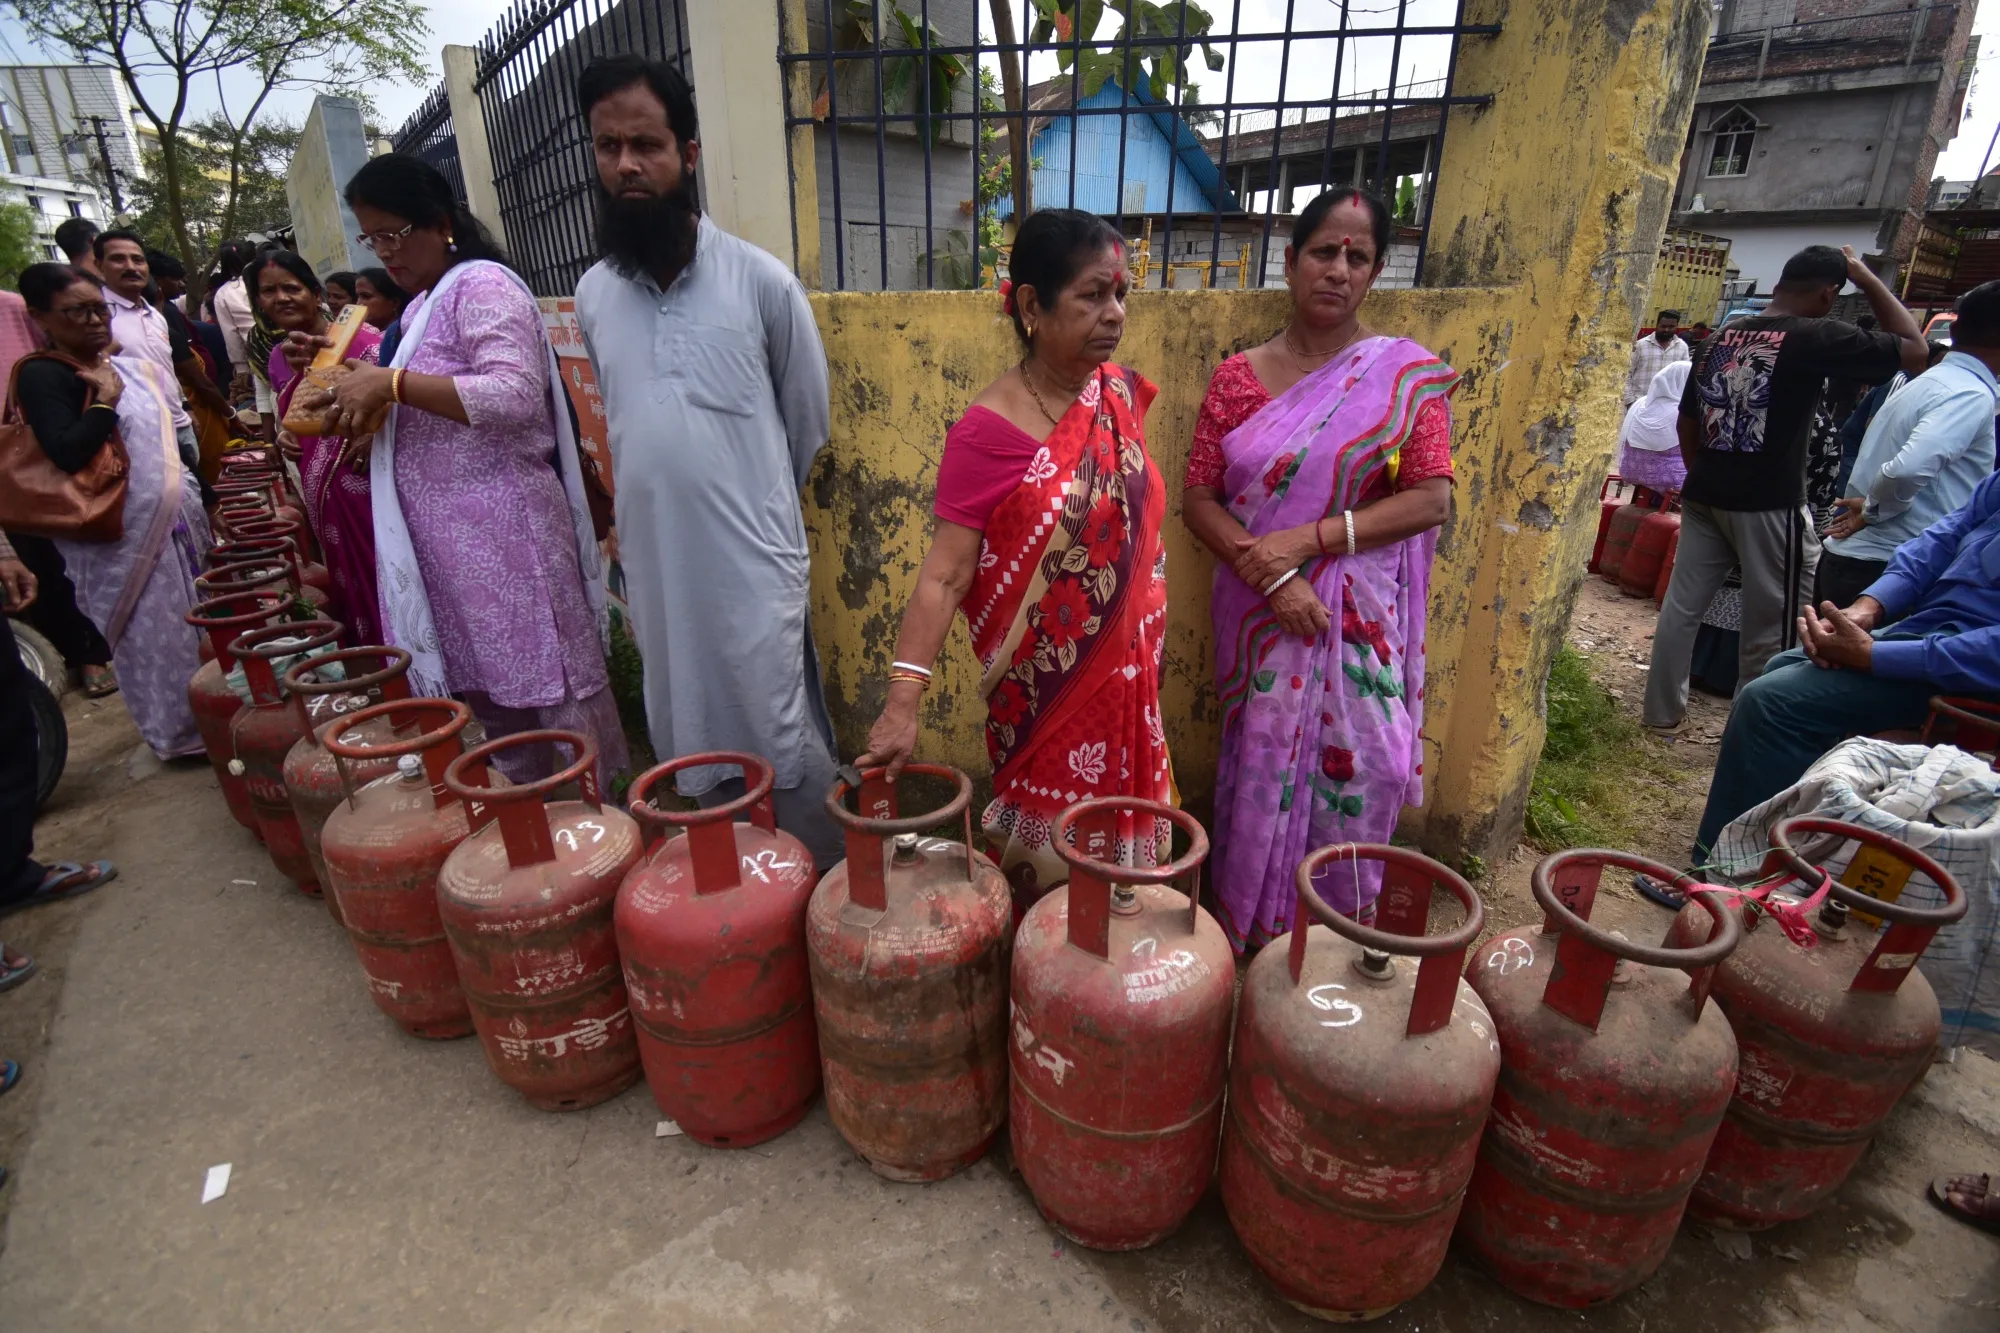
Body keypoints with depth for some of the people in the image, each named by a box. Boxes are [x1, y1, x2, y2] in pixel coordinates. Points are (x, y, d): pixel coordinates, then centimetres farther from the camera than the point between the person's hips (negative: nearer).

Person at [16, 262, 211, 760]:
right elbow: (67, 453, -22)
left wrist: (200, 492, 18)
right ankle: (180, 729, 12)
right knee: (153, 631, 1)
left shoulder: (128, 366, 13)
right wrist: (105, 398, -14)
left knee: (196, 617, 14)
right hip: (123, 531, -7)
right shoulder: (42, 375, -10)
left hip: (175, 514, 8)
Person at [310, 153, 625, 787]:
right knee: (489, 692, 14)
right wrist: (370, 406, 7)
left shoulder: (483, 285, -9)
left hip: (500, 526, -9)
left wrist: (392, 384, -18)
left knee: (549, 680, -3)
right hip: (447, 535, 9)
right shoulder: (426, 302, 19)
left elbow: (514, 395, -23)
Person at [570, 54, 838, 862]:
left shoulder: (760, 281, -6)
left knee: (789, 752, 2)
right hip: (655, 570, 5)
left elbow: (807, 419, 4)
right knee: (692, 755, 15)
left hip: (754, 568, -4)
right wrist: (641, 513, 17)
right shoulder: (592, 296, 7)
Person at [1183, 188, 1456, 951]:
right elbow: (1198, 498, -1)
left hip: (1360, 619, 0)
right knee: (1260, 769, 9)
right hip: (1261, 615, 1)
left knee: (1349, 773, 4)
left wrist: (1309, 538, -17)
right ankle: (1246, 935, 30)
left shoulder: (1408, 375, 0)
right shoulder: (1238, 379, 2)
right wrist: (1269, 572, -16)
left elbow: (1432, 498, -6)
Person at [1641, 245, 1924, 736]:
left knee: (1682, 605, 10)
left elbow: (1687, 420, 13)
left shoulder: (1721, 335, 9)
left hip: (1704, 494, 5)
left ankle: (1663, 711, 17)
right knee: (1768, 627, 6)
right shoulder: (1819, 338, -9)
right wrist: (1868, 279, 6)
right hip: (1769, 505, -5)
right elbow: (1914, 350, 0)